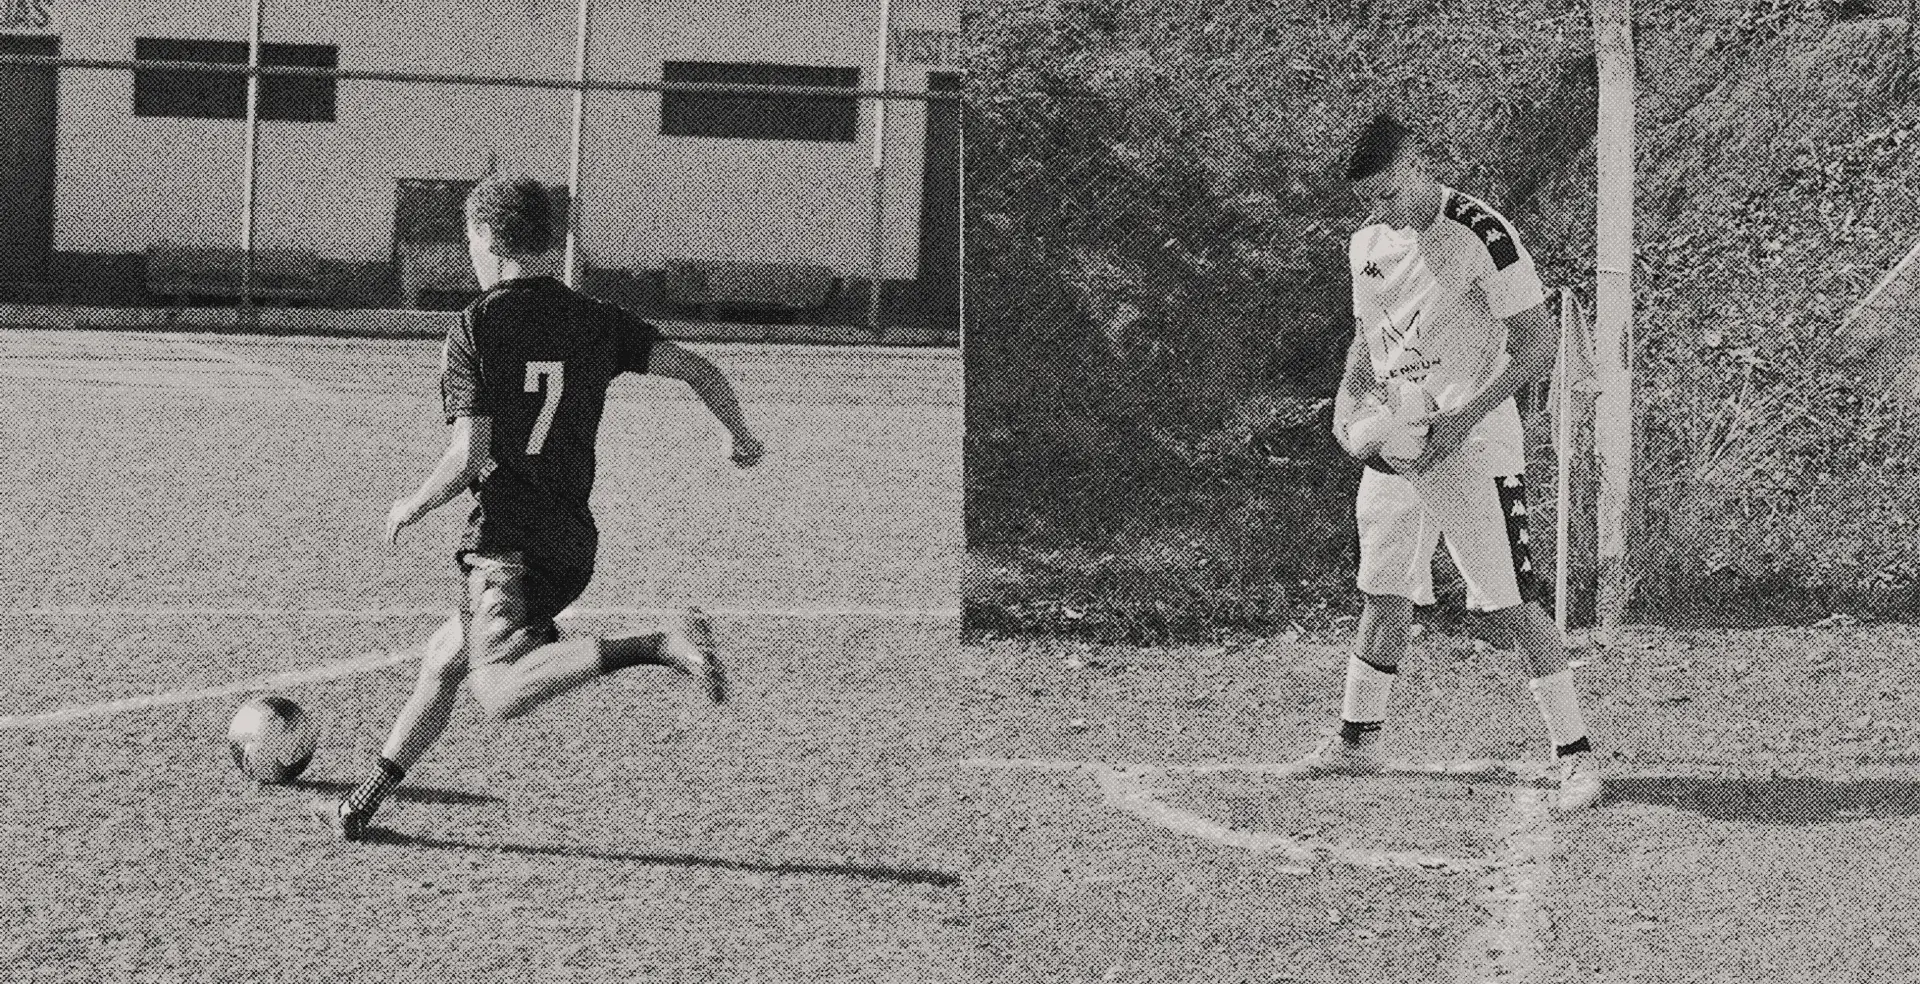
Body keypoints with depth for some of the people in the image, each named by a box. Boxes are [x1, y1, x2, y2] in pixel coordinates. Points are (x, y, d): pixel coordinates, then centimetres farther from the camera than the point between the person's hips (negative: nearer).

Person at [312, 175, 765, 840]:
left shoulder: (476, 329, -5)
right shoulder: (596, 322, 9)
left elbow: (468, 456, -12)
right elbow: (694, 368, 4)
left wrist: (413, 508, 6)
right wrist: (738, 435, 23)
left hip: (508, 540, -8)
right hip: (574, 542, 8)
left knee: (501, 695, -23)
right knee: (443, 657, 21)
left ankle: (659, 646, -35)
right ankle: (361, 807, 25)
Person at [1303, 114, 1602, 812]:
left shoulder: (1482, 237, -15)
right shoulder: (1368, 243, 8)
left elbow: (1538, 345, -14)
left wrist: (1463, 420, -21)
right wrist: (1349, 398, 2)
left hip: (1472, 446, -7)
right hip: (1393, 447, 7)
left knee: (1509, 603, -10)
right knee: (1384, 596, 15)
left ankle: (1575, 754, -6)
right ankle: (1356, 741, 29)